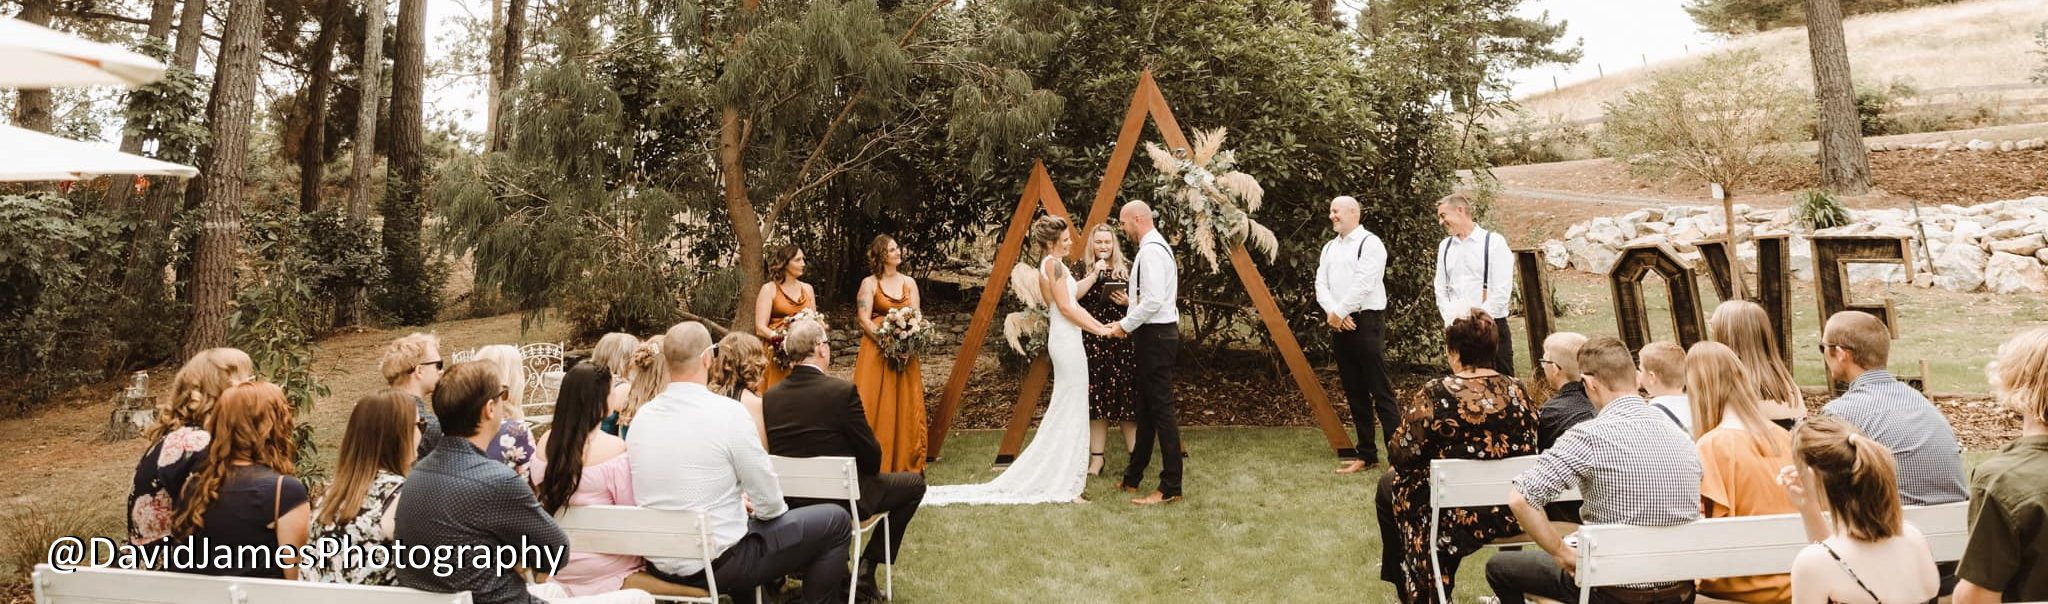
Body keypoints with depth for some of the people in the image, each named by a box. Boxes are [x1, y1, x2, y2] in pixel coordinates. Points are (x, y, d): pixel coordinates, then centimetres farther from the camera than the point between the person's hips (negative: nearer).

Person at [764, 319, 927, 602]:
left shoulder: (770, 396, -3)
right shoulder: (843, 390, -18)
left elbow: (777, 452, 8)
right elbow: (871, 456, -12)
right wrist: (869, 469, 10)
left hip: (789, 502, 6)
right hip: (840, 499, -6)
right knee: (914, 483, 14)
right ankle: (867, 565, 11)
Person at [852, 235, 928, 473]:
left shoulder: (909, 282, 11)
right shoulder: (869, 283, 0)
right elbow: (864, 319, -7)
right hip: (876, 350, -3)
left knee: (906, 406, 3)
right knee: (875, 407, -5)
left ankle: (905, 463, 11)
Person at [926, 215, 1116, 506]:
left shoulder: (1052, 264, 17)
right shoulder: (1053, 263, -12)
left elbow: (1072, 304, 19)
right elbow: (1066, 307, -16)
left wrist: (1100, 325, 13)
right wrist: (1097, 330, -10)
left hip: (1063, 339, 10)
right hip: (1067, 340, -10)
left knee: (1063, 413, 14)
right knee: (1072, 413, -5)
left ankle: (1053, 479, 19)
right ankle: (1065, 485, 0)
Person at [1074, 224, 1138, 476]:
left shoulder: (1127, 268, 8)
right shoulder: (1082, 268, 7)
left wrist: (1128, 302, -9)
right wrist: (1095, 273, -13)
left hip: (1122, 339, 0)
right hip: (1091, 340, 0)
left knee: (1125, 396, -2)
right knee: (1095, 399, 1)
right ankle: (1096, 458, 10)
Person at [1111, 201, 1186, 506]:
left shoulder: (1151, 251, -16)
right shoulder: (1155, 246, 17)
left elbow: (1153, 300, -24)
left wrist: (1125, 325, -13)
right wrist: (1130, 322, 14)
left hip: (1155, 336, -11)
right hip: (1156, 334, 11)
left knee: (1161, 409, -7)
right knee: (1147, 408, 15)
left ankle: (1171, 488, -2)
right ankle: (1133, 478, 24)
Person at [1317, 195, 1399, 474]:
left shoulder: (1370, 243, -6)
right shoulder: (1329, 248, 16)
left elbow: (1363, 284, -16)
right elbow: (1321, 285, 7)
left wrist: (1339, 312, -12)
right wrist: (1333, 313, -9)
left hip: (1366, 321, -7)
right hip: (1339, 325, 7)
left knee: (1379, 389, -9)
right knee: (1354, 392, 11)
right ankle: (1366, 454, 18)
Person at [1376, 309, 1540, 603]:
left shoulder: (1432, 395, -20)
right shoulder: (1517, 391, -6)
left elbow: (1401, 456, -14)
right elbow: (1528, 451, 7)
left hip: (1455, 517, -5)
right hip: (1512, 515, 6)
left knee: (1390, 483, 25)